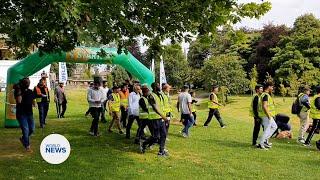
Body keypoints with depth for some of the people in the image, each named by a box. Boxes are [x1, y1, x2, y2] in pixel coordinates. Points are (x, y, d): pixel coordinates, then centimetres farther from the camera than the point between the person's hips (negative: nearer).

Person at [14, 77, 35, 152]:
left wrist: (33, 103, -2)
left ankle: (23, 139, 36)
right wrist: (19, 92, -22)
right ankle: (27, 146, 8)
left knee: (32, 129, 8)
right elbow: (19, 101, -22)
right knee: (26, 130, -7)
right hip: (21, 114, -6)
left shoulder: (30, 92, 9)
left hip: (29, 113, 6)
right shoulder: (17, 91, -7)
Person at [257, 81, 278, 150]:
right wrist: (268, 116, -24)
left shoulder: (267, 95, 14)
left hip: (269, 116, 11)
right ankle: (261, 144, 4)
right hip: (266, 115, -11)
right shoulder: (265, 95, -19)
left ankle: (265, 140, 20)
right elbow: (264, 106, -27)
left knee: (274, 126, 20)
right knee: (267, 130, -3)